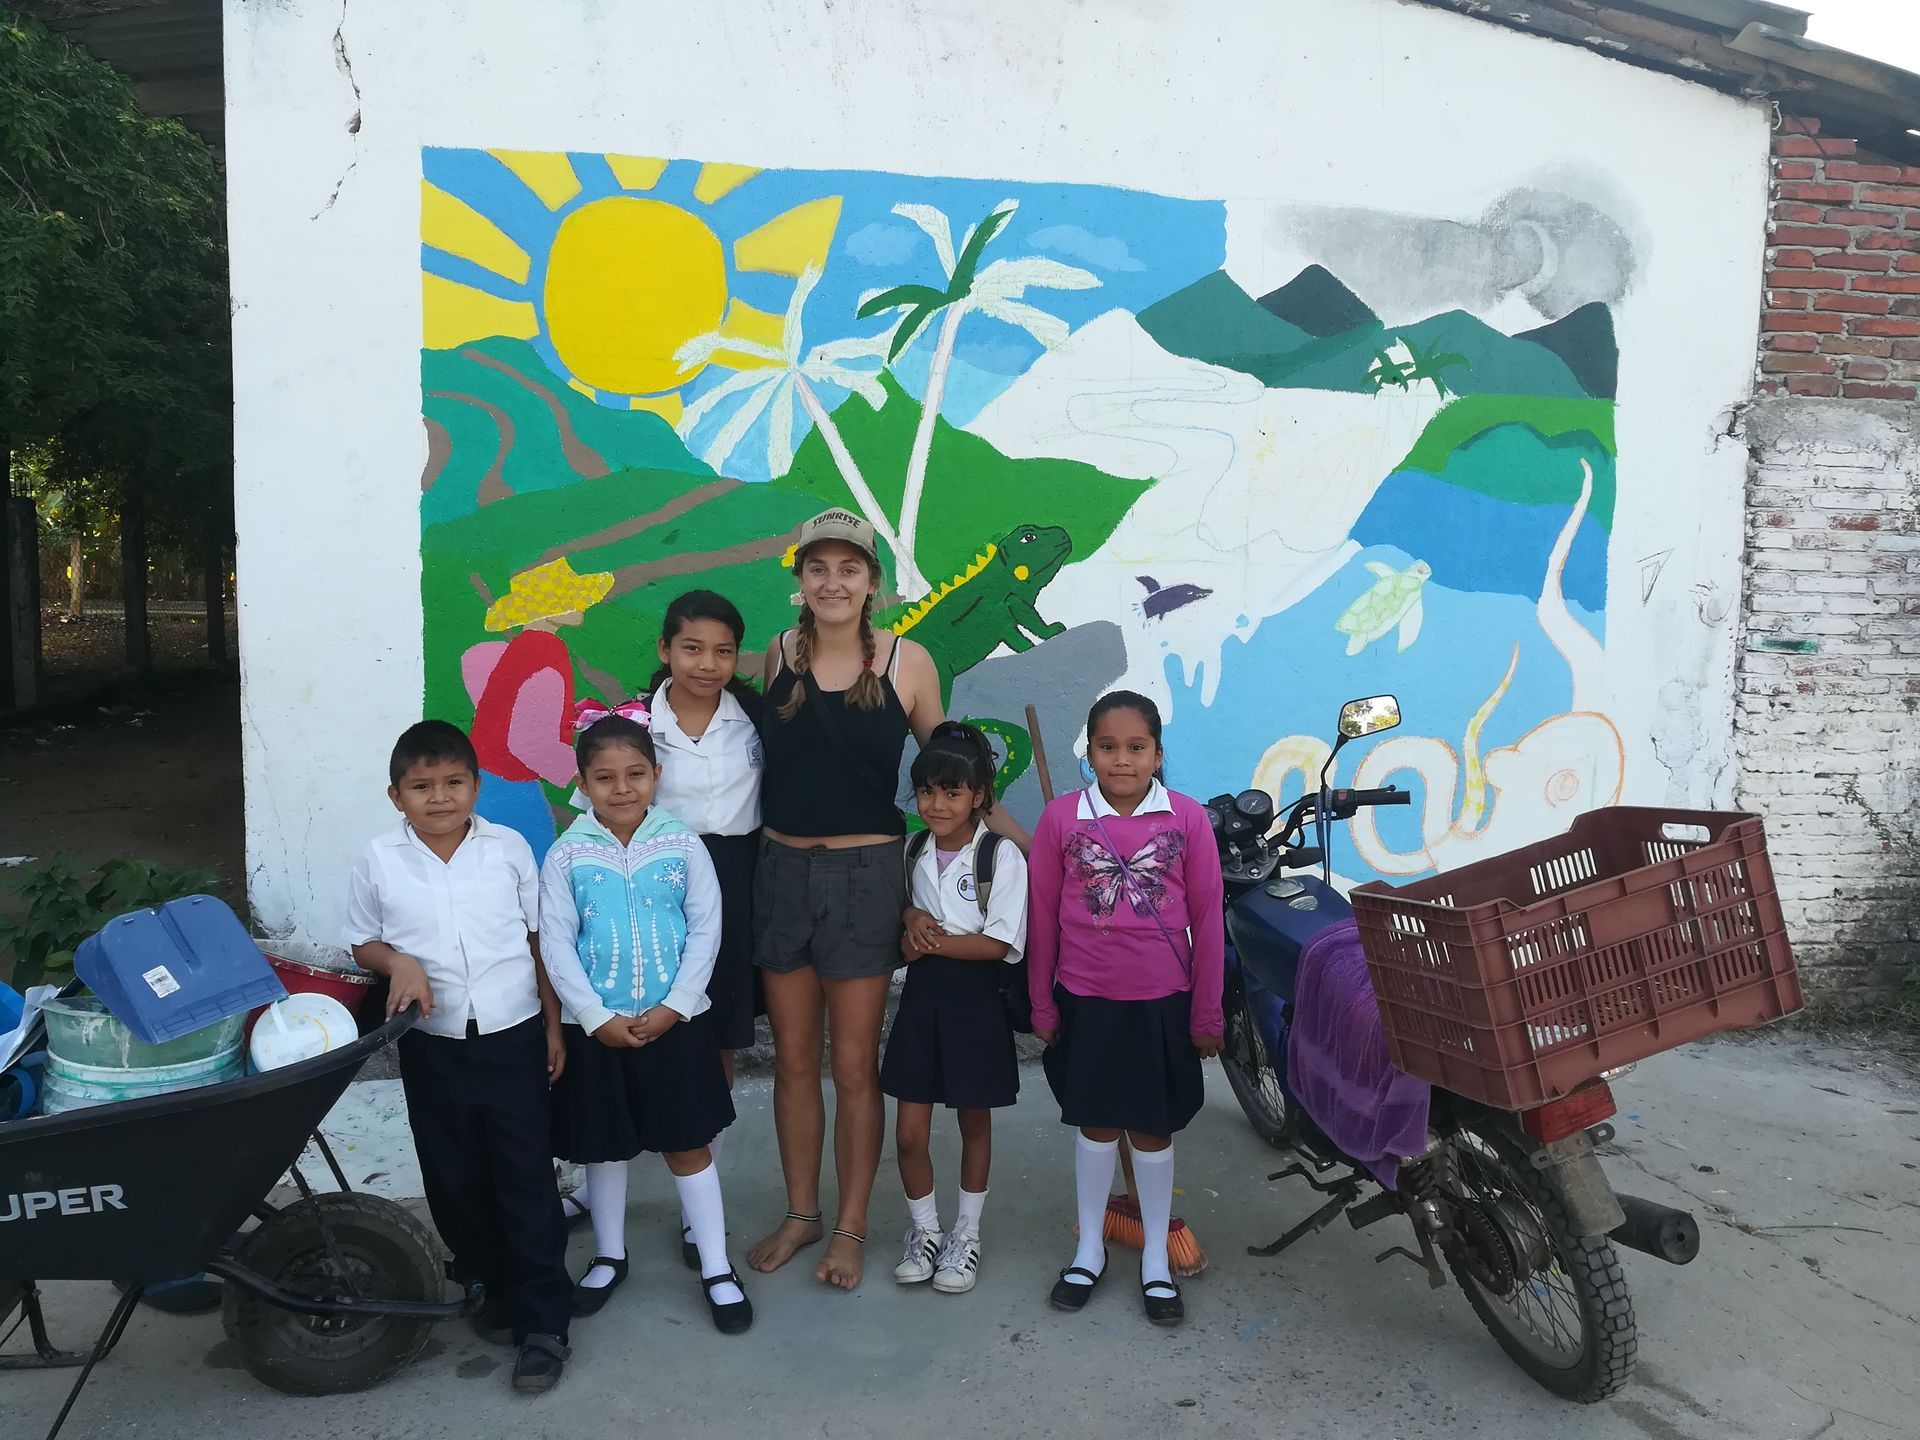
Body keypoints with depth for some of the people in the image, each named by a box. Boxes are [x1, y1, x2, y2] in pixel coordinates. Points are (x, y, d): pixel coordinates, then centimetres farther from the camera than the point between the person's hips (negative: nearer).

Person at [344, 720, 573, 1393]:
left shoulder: (508, 848, -3)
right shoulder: (379, 860, -3)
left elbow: (538, 938, 4)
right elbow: (362, 943, 7)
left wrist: (553, 1023, 4)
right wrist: (399, 962, -15)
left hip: (513, 1039, -1)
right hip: (433, 1047, 2)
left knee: (527, 1181, 1)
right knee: (455, 1181, 13)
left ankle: (543, 1322, 12)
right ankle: (496, 1286, 34)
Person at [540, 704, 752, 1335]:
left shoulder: (683, 845, -5)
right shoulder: (566, 856, -5)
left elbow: (706, 931, -5)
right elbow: (556, 945, -6)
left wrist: (673, 1007, -12)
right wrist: (596, 1017, -12)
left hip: (675, 1022, -1)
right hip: (595, 1027, 1)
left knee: (689, 1144, 7)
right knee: (601, 1146, 15)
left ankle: (717, 1268, 19)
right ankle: (609, 1256, 36)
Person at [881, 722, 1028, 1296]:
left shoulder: (1001, 856, -12)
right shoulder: (911, 852, 3)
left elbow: (999, 944, -16)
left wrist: (930, 940, -17)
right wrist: (912, 921, -8)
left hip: (976, 1001, -3)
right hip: (921, 997, 4)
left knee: (975, 1121, 13)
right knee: (909, 1131, 4)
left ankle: (965, 1234, 31)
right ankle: (924, 1230, 26)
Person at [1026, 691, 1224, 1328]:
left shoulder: (1187, 818, -7)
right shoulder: (1061, 818, -6)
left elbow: (1207, 920, -2)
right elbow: (1042, 917, 1)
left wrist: (1207, 1014, 1)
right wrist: (1042, 1006, 4)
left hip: (1161, 1002, 0)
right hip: (1086, 1001, 1)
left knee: (1153, 1130, 11)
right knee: (1095, 1125, 13)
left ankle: (1155, 1261, 29)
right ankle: (1089, 1250, 32)